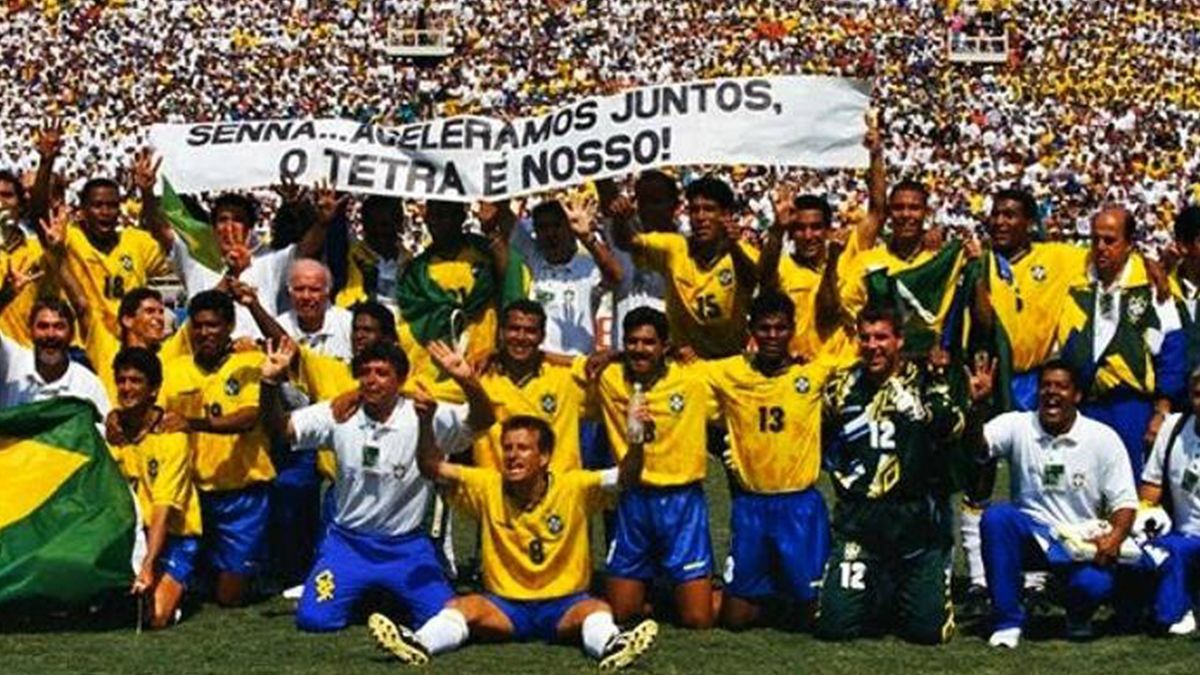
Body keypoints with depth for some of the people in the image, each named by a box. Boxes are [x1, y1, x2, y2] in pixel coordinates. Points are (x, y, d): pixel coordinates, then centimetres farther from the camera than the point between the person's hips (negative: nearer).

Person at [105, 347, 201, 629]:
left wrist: (148, 565, -29)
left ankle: (173, 589, 8)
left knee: (156, 616, -22)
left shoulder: (172, 434, -14)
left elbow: (164, 506, -21)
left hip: (172, 535, -5)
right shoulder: (112, 427, 2)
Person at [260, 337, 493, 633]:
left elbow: (483, 419, -22)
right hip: (348, 541, 1)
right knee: (313, 618, -16)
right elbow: (280, 428, -9)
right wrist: (271, 384, -28)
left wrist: (467, 381, -43)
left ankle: (395, 598, 19)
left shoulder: (424, 417, -11)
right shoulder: (338, 415, -4)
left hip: (406, 545, -1)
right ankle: (358, 595, 19)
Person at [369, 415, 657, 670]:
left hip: (565, 604, -2)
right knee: (463, 606, -25)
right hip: (505, 604, 2)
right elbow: (433, 469, -6)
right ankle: (419, 643, -46)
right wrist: (426, 422, -23)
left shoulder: (573, 488, -9)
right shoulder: (488, 487, -2)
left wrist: (636, 440, -40)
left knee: (596, 609, -33)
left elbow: (624, 477, -20)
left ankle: (611, 645, -59)